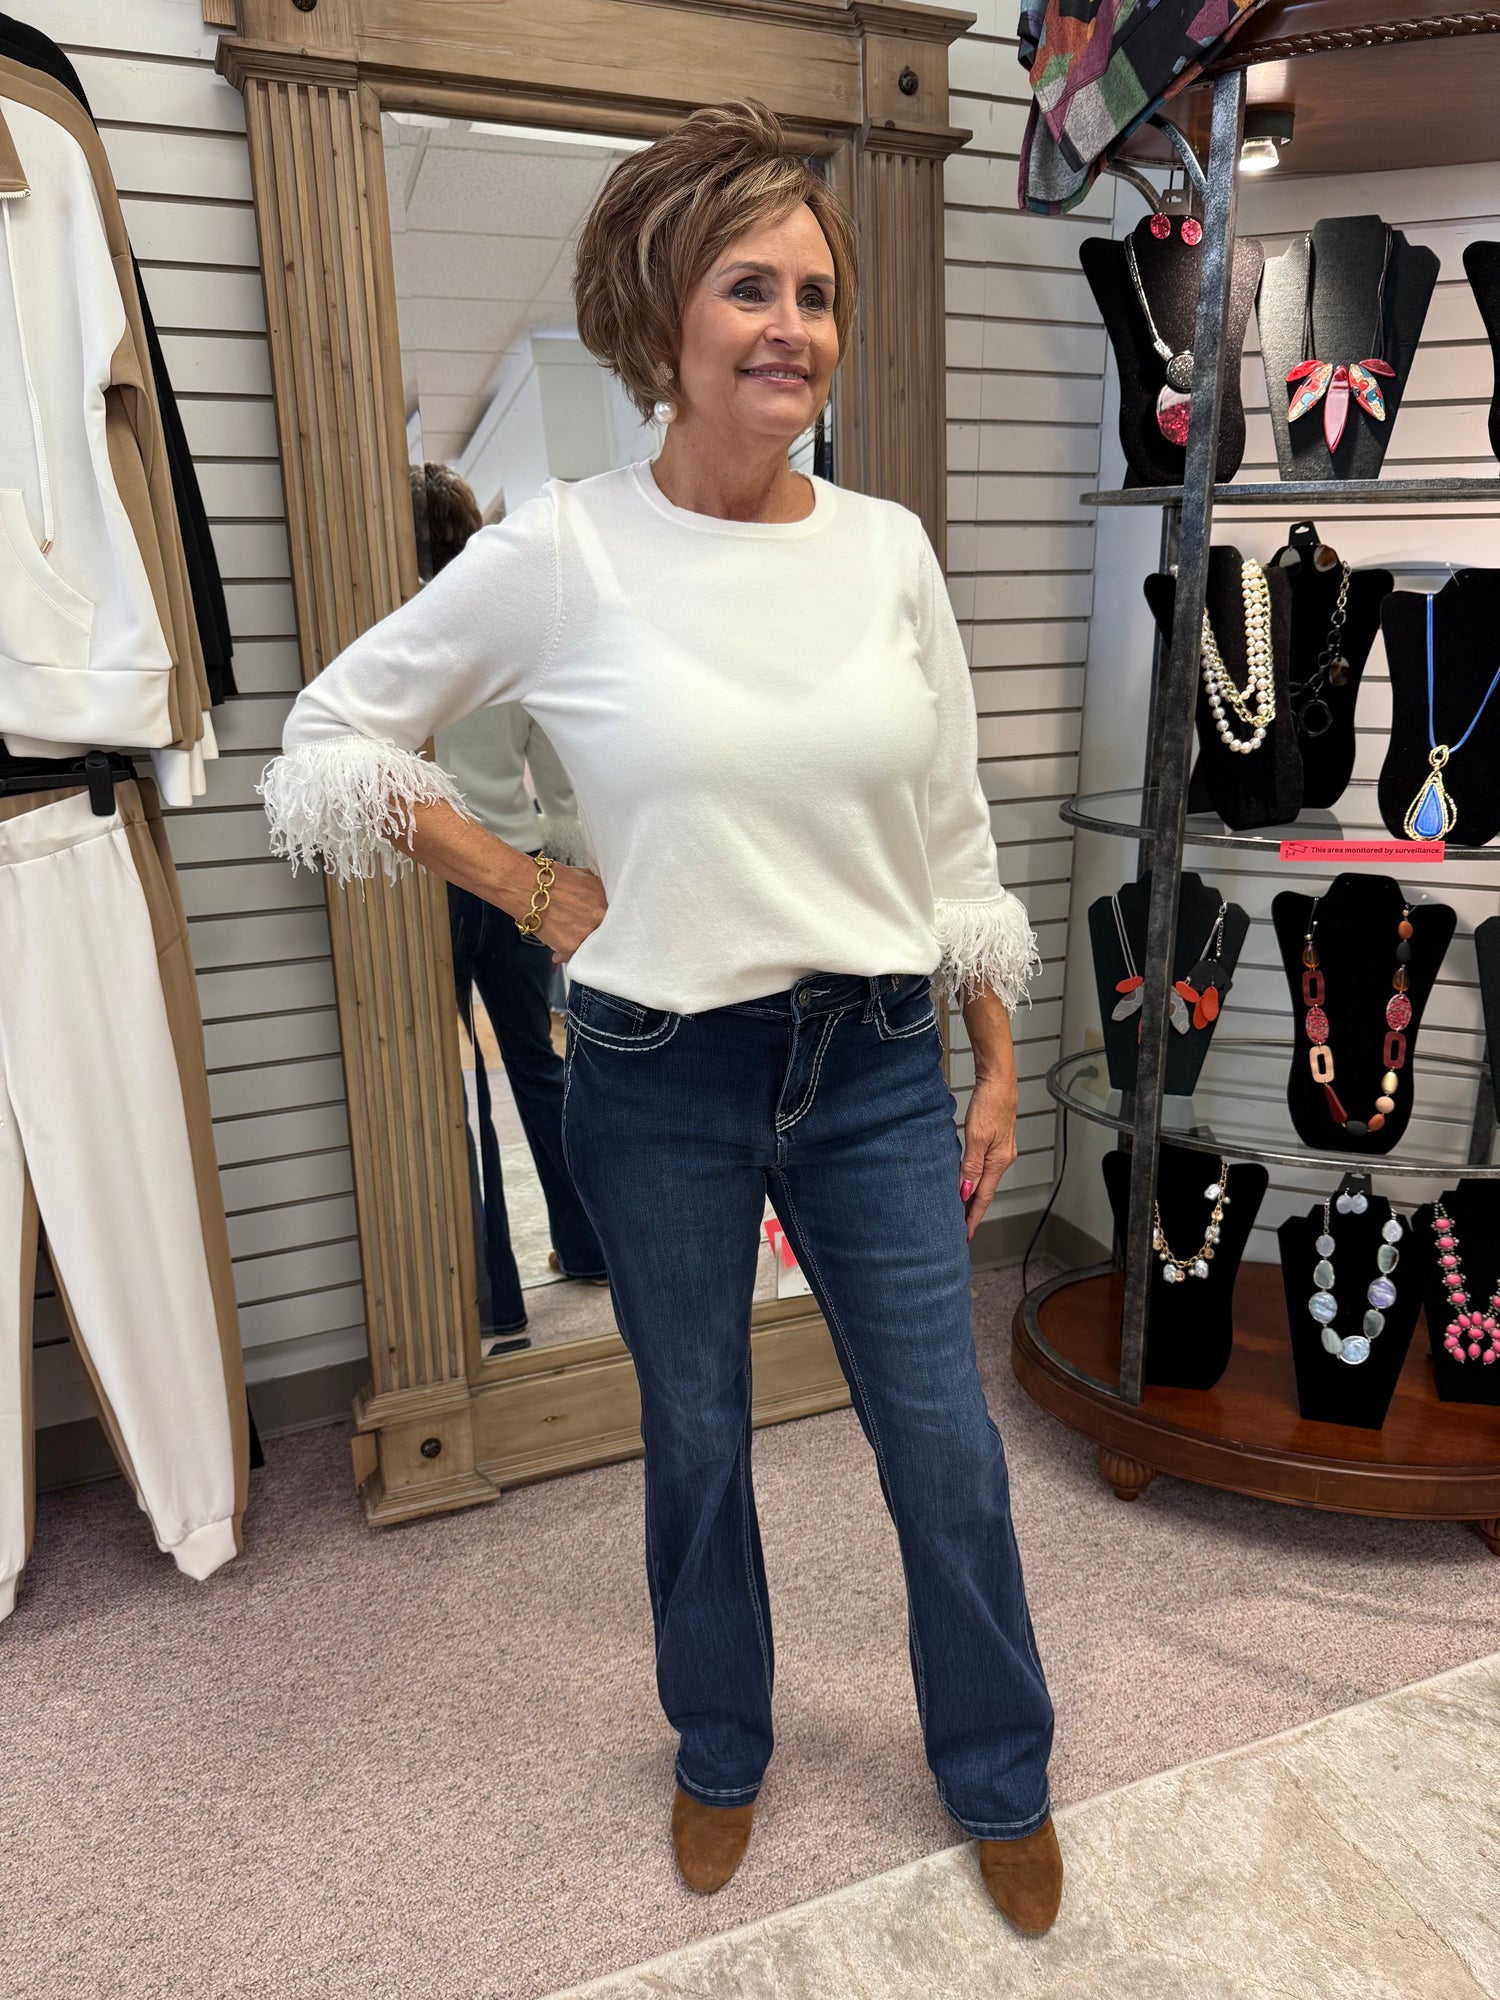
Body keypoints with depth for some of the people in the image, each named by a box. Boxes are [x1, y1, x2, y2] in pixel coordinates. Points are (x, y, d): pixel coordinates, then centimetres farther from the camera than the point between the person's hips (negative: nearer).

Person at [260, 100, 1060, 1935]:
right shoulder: (561, 555, -8)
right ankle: (720, 1752, 48)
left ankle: (999, 1779, 42)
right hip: (661, 1080, -2)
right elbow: (331, 737, 2)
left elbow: (955, 836, 6)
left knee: (946, 1452, 12)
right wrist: (529, 889, -4)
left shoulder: (887, 547, 1)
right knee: (696, 1444, 18)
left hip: (879, 1064, 2)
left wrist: (995, 1067, 7)